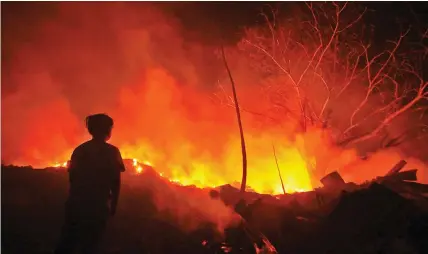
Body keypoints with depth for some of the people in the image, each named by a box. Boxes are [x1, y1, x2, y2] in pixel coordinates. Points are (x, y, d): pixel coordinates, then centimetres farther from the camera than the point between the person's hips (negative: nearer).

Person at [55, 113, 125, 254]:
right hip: (98, 205, -4)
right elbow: (115, 182, -6)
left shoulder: (80, 149, 7)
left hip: (76, 202, 4)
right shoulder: (112, 151, -4)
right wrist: (113, 204, 4)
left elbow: (72, 177, 7)